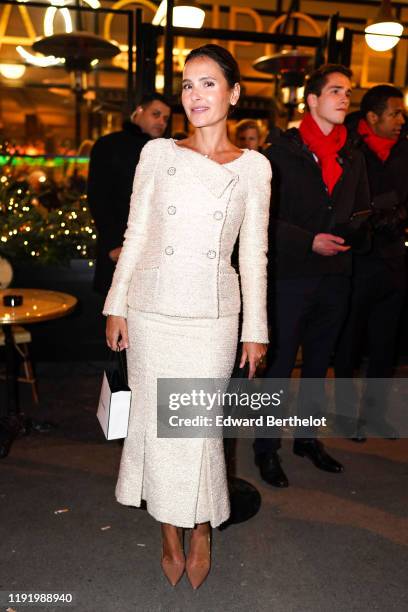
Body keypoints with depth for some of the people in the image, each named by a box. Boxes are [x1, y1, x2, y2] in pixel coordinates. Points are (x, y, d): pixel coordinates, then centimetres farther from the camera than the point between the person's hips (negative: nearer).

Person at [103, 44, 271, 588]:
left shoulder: (254, 166, 3)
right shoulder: (158, 153, 3)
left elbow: (253, 252, 4)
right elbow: (136, 234, 5)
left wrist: (255, 330, 4)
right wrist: (117, 305, 3)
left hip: (212, 317, -1)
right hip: (152, 312, 1)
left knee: (200, 427, 3)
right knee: (156, 422, 8)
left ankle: (201, 530, 30)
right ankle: (170, 534, 29)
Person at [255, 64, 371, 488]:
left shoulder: (353, 159, 13)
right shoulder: (283, 151, -5)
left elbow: (361, 214, 16)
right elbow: (264, 215, -11)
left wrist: (358, 233, -7)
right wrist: (309, 241, -19)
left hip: (335, 278, 6)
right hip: (291, 276, -6)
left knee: (318, 364, 16)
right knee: (279, 364, 2)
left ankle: (307, 438, 32)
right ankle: (266, 447, 18)